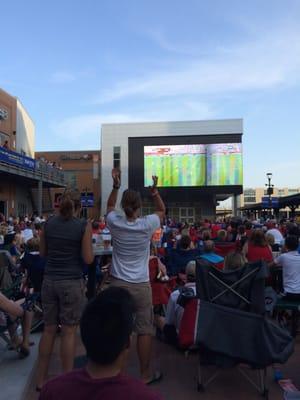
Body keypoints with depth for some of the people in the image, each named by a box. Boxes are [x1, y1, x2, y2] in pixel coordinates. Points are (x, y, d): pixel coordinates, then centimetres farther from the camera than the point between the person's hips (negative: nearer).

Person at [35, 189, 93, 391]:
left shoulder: (48, 223, 2)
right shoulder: (84, 226, -11)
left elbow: (43, 252, 11)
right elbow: (88, 259, -10)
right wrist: (90, 249, 8)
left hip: (49, 281, 5)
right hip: (72, 283, -4)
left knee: (49, 329, 16)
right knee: (69, 331, 6)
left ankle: (41, 379, 27)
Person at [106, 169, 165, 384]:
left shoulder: (115, 223, -7)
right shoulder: (147, 225, -12)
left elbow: (110, 206, 16)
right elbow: (162, 210, 8)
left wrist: (116, 186, 8)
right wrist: (155, 191, 0)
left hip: (118, 283, 3)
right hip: (141, 285, -2)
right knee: (145, 330, 9)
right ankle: (146, 374, 21)